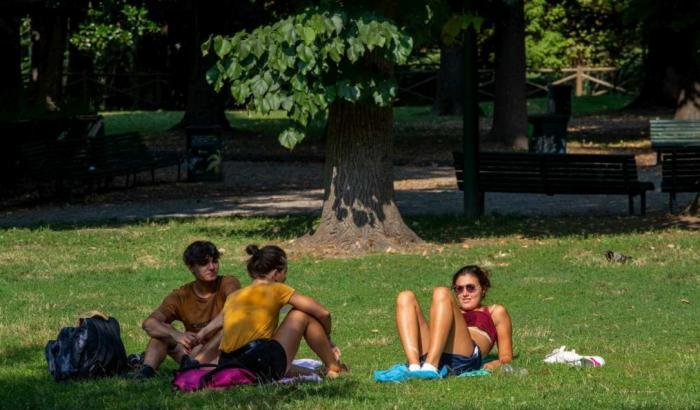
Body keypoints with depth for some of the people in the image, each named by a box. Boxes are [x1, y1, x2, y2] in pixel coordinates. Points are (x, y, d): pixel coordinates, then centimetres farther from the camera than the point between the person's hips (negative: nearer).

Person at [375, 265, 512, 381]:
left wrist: (496, 364, -3)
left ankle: (430, 368, -43)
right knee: (406, 298, -7)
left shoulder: (495, 312, 33)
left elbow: (506, 357, 21)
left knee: (442, 293, -20)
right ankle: (414, 367, -32)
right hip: (428, 357, 4)